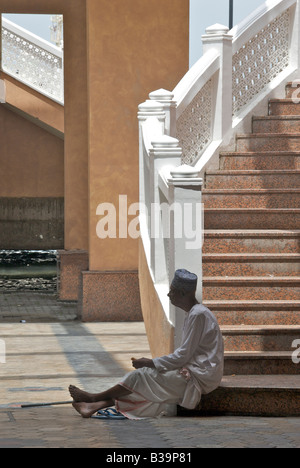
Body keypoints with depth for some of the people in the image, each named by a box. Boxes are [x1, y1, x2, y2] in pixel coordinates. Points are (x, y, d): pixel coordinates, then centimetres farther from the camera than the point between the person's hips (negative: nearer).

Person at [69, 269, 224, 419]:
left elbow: (183, 355, -19)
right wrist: (152, 363, 5)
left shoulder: (198, 315, -18)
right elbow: (184, 353, 17)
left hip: (200, 375, -9)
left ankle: (94, 398, 3)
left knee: (142, 375, -9)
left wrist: (150, 363, -11)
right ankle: (96, 406, -6)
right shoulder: (193, 313, 15)